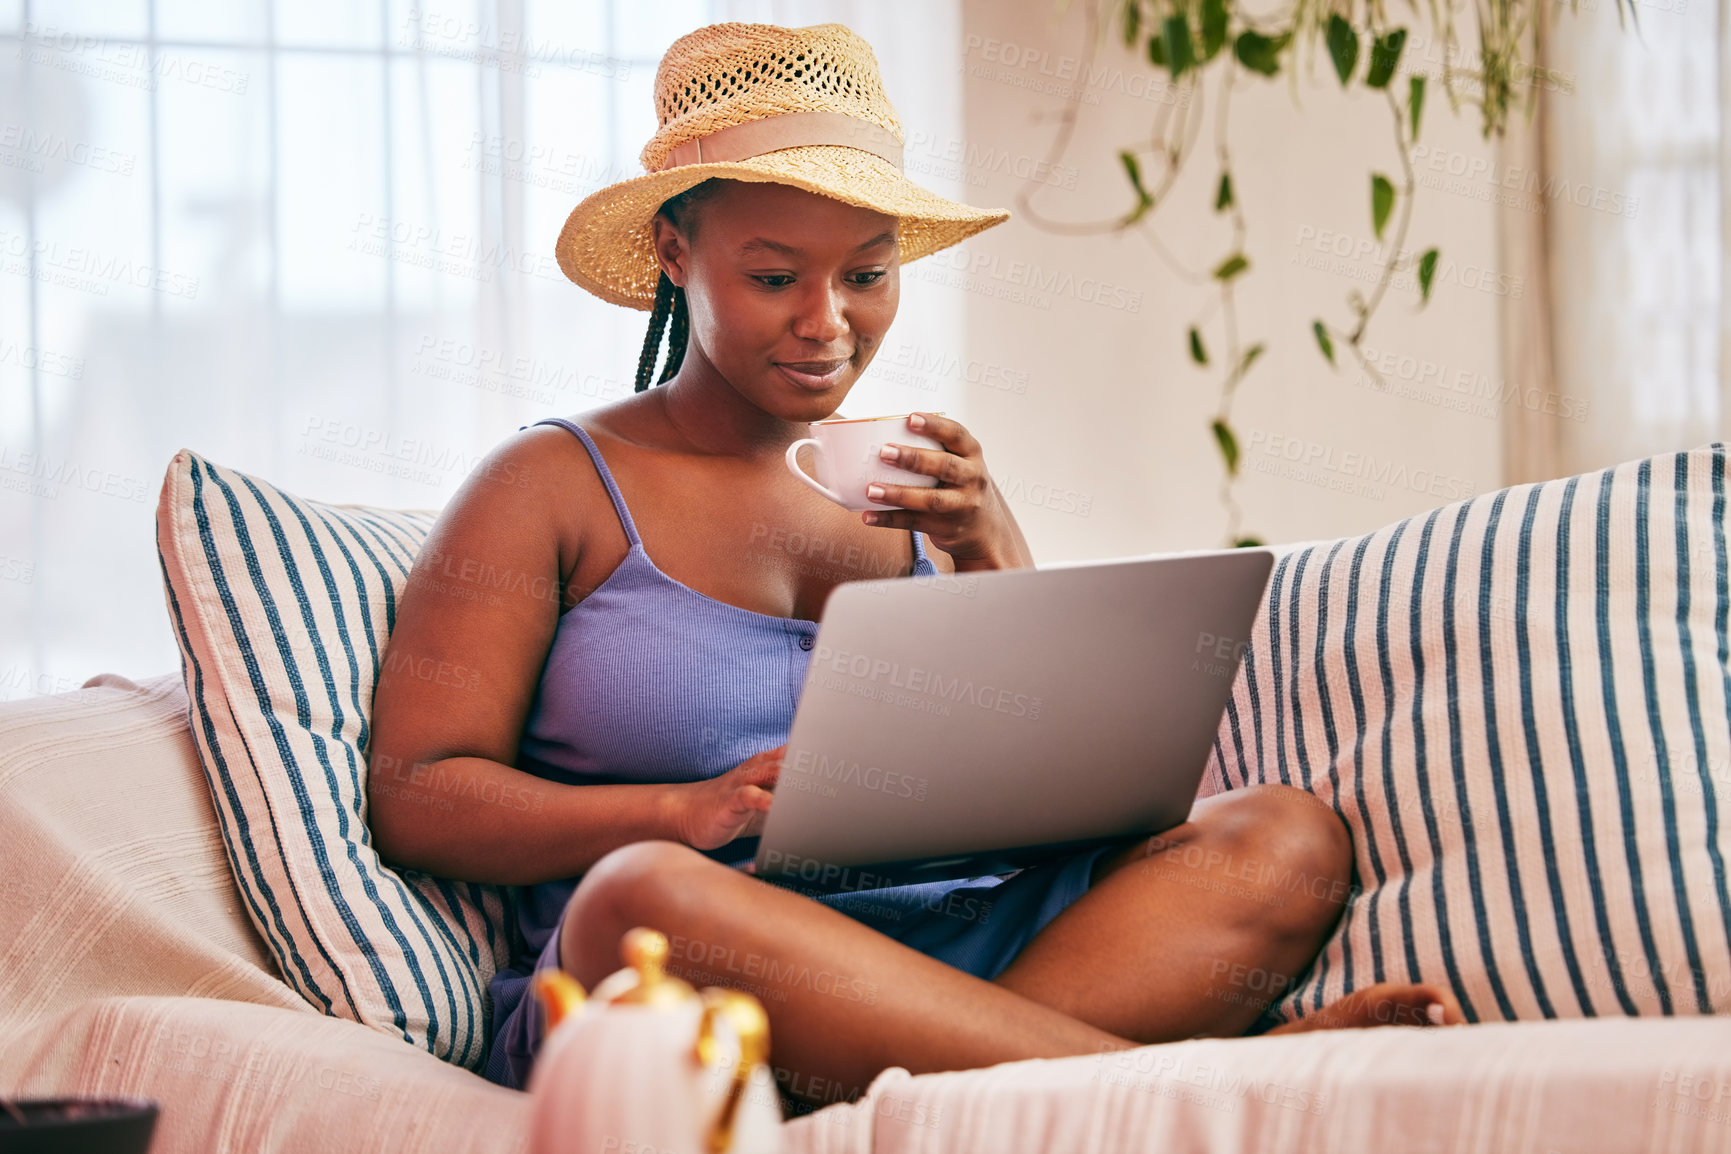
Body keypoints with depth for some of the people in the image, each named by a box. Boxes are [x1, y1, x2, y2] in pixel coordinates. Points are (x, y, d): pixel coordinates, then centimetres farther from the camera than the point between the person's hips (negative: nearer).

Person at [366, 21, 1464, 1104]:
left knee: (1291, 836, -16)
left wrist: (986, 558, -2)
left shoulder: (921, 490, 19)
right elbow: (415, 795, -2)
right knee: (645, 894, -39)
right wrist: (682, 811, -18)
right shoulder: (552, 485, 7)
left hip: (959, 947, 4)